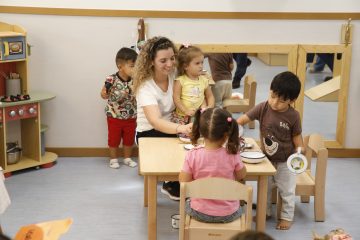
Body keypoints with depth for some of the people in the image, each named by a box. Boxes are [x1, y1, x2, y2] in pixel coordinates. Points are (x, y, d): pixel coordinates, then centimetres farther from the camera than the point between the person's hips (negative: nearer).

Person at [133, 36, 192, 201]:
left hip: (171, 127, 5)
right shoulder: (146, 87, -22)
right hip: (149, 133, -5)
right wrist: (181, 128, -54)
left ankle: (172, 186, -2)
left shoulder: (174, 74, -6)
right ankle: (174, 187, -4)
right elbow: (155, 120, -36)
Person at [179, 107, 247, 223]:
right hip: (228, 215, 0)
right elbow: (241, 175, 1)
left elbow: (183, 181, -10)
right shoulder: (232, 155, -18)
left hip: (200, 213, 0)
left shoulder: (193, 155, -20)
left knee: (187, 204, 35)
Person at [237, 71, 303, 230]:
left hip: (285, 161, -2)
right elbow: (243, 119, -17)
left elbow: (296, 136, -6)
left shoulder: (293, 116, -18)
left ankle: (287, 217, 29)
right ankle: (265, 212, 39)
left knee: (286, 191, 11)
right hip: (266, 158, 3)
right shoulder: (263, 108, -17)